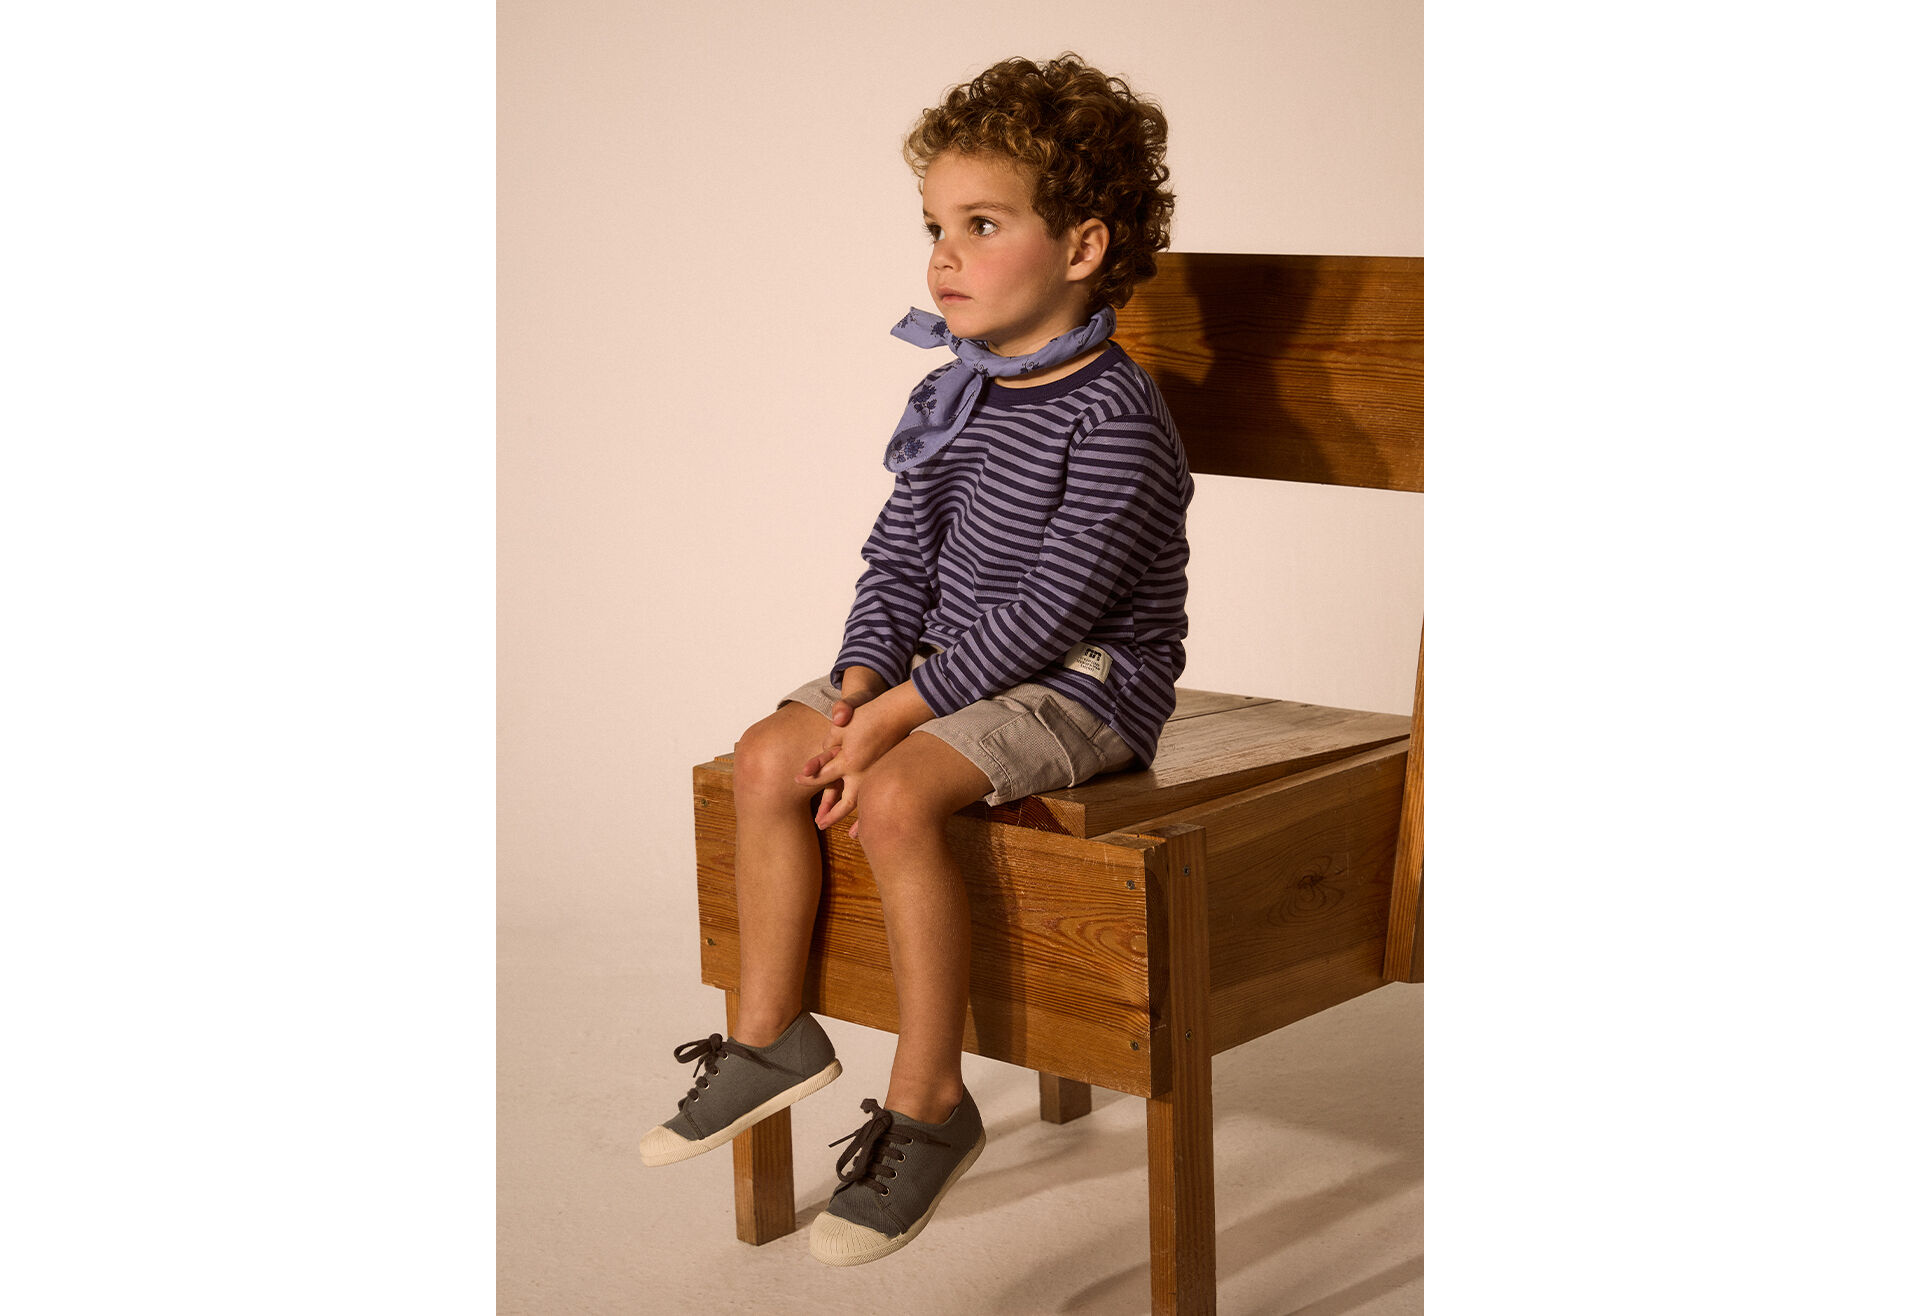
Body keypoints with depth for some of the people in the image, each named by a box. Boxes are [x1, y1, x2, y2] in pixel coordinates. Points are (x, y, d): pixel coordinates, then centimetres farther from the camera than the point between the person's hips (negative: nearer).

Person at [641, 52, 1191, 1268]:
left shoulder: (1114, 417, -20)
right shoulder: (955, 397, 7)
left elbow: (1051, 608, -24)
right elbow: (901, 555, 10)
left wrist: (901, 709, -23)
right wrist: (863, 678, -8)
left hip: (1083, 683, -9)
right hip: (951, 664, 9)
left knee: (894, 797, -29)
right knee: (769, 756, -5)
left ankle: (930, 1101, -17)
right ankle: (771, 1035, 7)